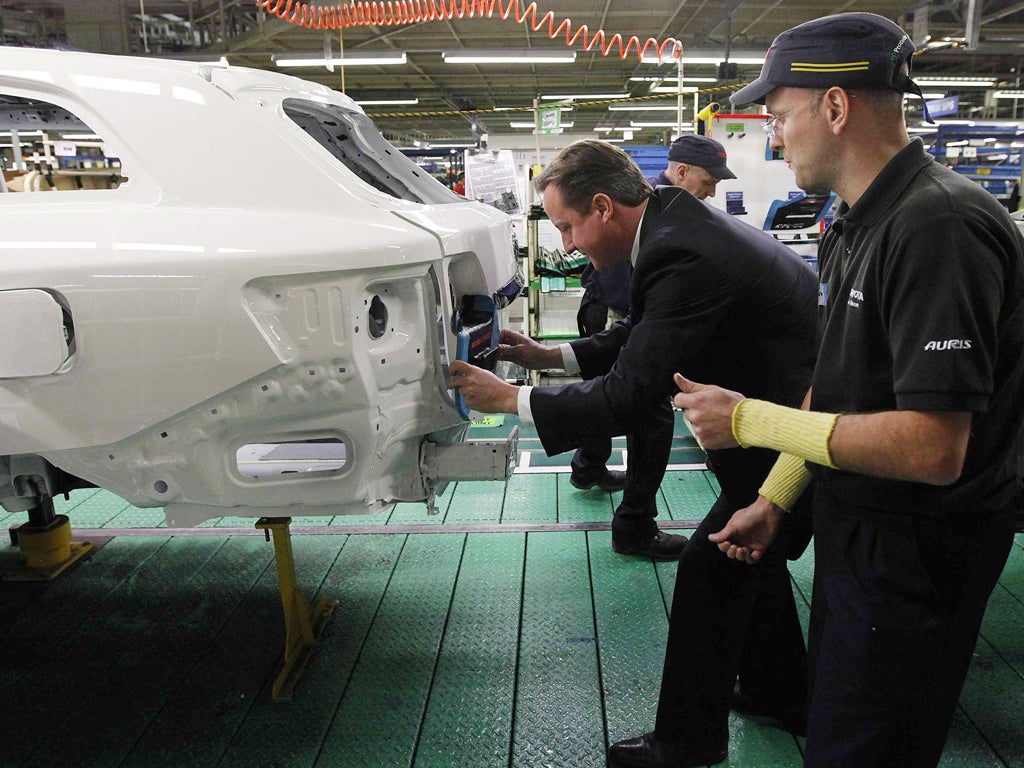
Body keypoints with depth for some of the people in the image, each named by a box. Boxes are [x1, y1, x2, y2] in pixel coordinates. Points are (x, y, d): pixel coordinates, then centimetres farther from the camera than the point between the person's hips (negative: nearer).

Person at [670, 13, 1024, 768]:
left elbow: (932, 448, -30)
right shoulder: (854, 224, 6)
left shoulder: (939, 226, -26)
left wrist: (750, 420, -23)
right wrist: (775, 497, 8)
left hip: (916, 555, -9)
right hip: (855, 530, 9)